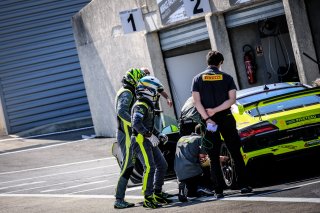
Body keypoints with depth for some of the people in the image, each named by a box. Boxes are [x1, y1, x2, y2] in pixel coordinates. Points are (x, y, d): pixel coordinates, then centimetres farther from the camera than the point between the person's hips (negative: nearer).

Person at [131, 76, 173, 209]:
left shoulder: (148, 105, 19)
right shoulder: (140, 106, -14)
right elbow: (136, 123, -28)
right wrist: (149, 135, -28)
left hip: (148, 140, 10)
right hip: (140, 139, -10)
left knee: (162, 165, 11)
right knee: (149, 168, -18)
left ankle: (157, 193, 20)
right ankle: (148, 198, -17)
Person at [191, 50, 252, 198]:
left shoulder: (198, 79, 3)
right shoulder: (226, 78, 2)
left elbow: (196, 102, -7)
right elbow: (232, 99, -8)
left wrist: (207, 118, -12)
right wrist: (215, 110, -11)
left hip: (209, 121, 0)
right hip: (226, 119, 0)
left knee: (214, 158, 4)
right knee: (236, 153, 7)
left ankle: (218, 190, -1)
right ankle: (243, 185, 2)